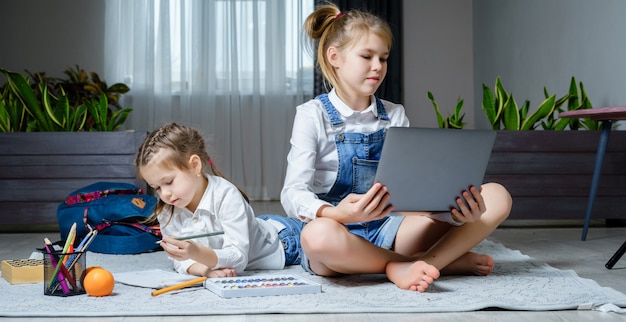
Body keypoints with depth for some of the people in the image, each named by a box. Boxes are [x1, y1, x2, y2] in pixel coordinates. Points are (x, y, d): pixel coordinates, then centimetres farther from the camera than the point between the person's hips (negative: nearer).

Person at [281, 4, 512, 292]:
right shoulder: (313, 115, -3)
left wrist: (458, 208, -21)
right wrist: (336, 214, -37)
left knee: (495, 197, -9)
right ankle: (444, 260, -23)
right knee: (318, 234, -43)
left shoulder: (395, 115, 10)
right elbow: (293, 193, -14)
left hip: (386, 228, 4)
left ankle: (418, 263, -29)